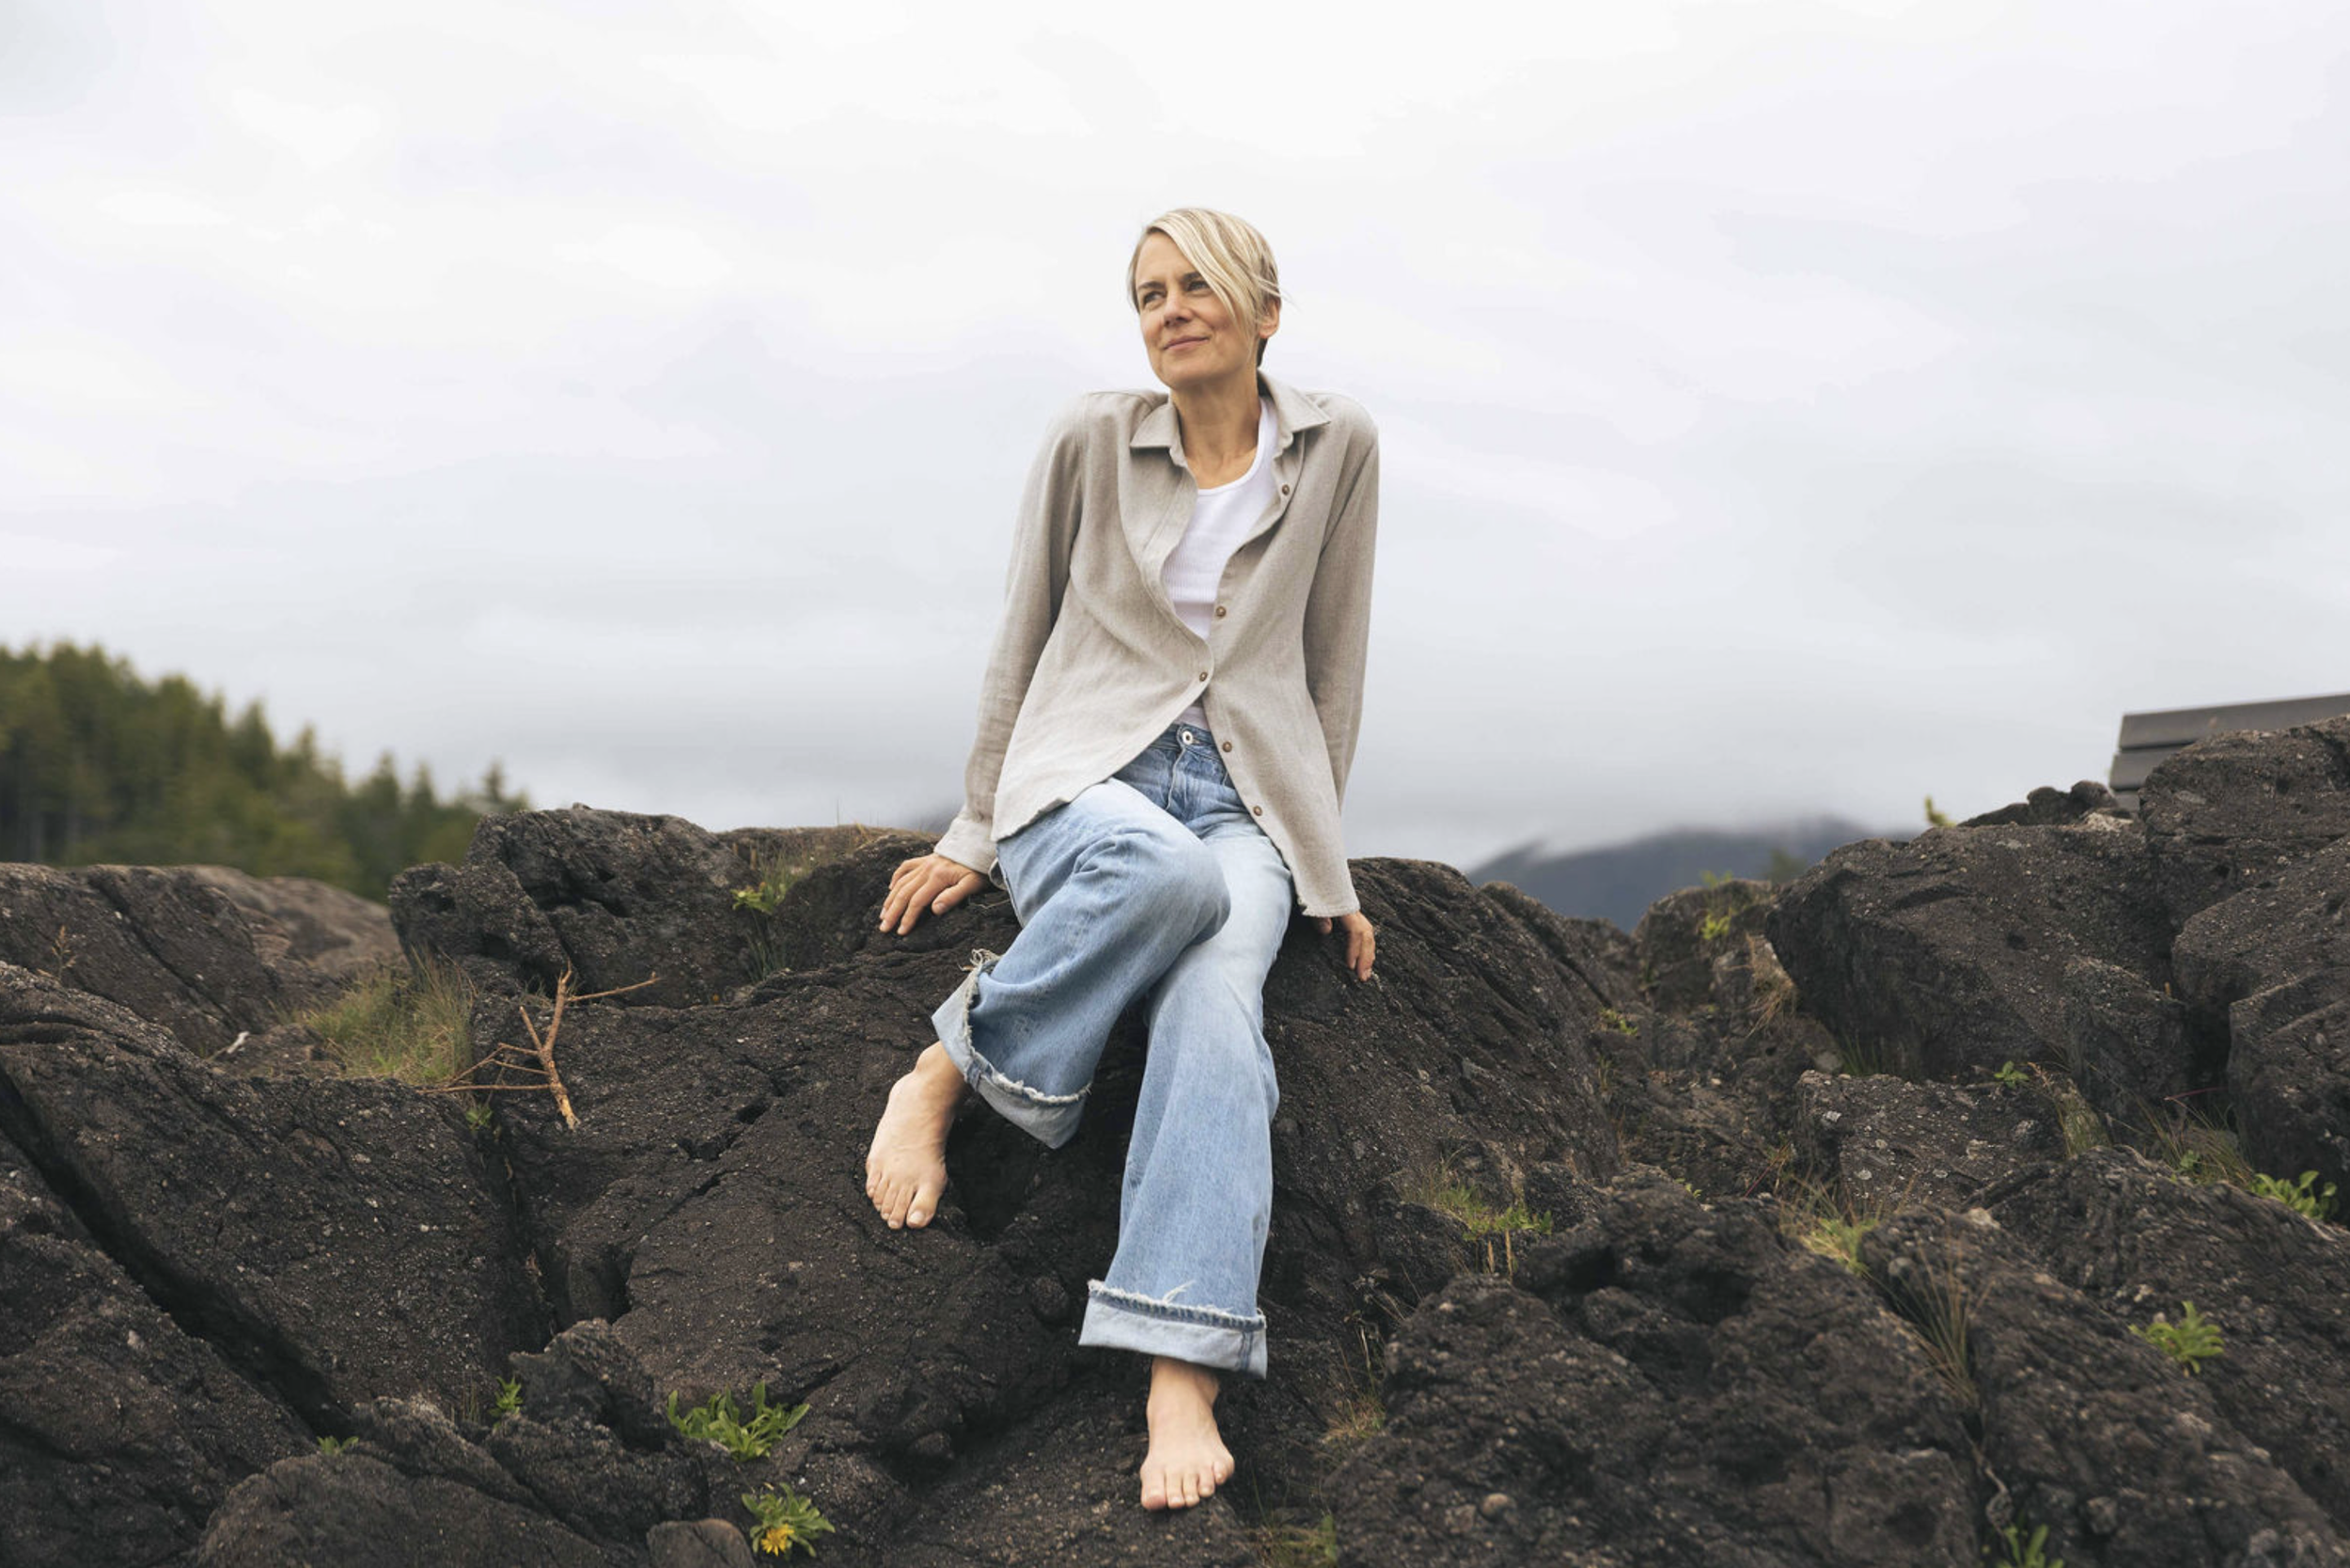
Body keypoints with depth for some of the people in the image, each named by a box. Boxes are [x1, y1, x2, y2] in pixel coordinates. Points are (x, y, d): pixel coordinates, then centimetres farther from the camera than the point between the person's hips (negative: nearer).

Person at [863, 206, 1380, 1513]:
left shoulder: (1337, 447, 6)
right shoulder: (1093, 440, 4)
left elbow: (1333, 663, 11)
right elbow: (1023, 641, 11)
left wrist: (1321, 858, 10)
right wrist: (976, 833, 10)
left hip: (1247, 796, 1)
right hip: (1082, 779, -1)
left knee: (1215, 1001, -33)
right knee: (1164, 870, -40)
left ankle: (1185, 1380, -44)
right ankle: (952, 1071, -22)